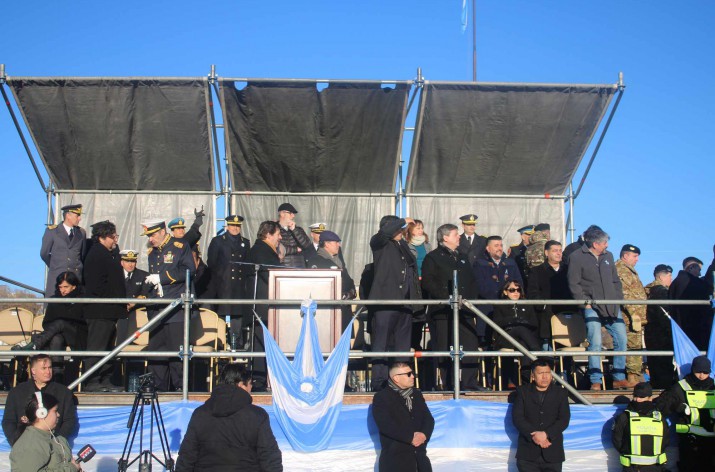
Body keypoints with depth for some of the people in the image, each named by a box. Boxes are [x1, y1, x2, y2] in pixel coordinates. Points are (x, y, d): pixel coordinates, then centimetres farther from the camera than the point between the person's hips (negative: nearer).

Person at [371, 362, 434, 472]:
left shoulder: (417, 394, 16)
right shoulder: (381, 397, -4)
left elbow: (428, 419, 10)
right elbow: (386, 424, -16)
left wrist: (424, 434, -12)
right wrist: (411, 437, -18)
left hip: (419, 455, 6)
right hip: (394, 458, -6)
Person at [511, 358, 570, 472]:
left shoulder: (560, 393, 9)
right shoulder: (522, 392, 7)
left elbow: (564, 419, 0)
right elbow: (517, 417, -3)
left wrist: (546, 434, -15)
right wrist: (533, 435, -17)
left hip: (552, 451, 1)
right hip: (528, 451, -1)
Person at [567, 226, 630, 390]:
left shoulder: (608, 256, 14)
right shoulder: (576, 257, -5)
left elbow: (615, 281, 21)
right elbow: (574, 284, -7)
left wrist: (619, 299, 10)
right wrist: (585, 302, -13)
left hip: (612, 307, 6)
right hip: (592, 307, -6)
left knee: (622, 340, 3)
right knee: (595, 343, -12)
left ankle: (619, 378, 14)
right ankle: (596, 381, -4)